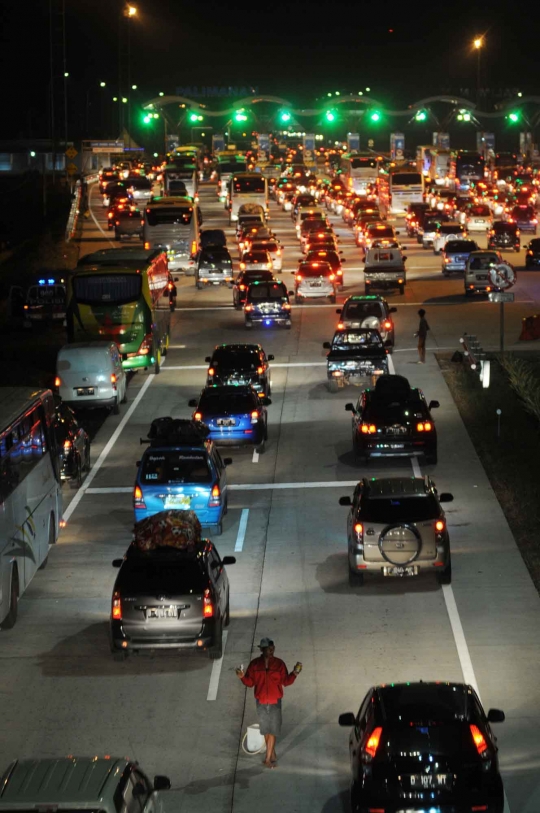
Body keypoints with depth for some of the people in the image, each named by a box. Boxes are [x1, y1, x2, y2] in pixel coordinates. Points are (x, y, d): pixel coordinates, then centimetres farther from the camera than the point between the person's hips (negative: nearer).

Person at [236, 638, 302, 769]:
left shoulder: (279, 664, -5)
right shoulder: (255, 664, -3)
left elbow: (285, 681, -1)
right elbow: (250, 682, 1)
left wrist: (294, 674, -17)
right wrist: (243, 677, -17)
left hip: (275, 702, -2)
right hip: (261, 702, 2)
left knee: (273, 730, -4)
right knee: (266, 730, 11)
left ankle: (268, 758, 1)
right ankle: (272, 755, 27)